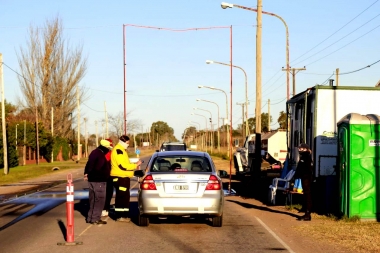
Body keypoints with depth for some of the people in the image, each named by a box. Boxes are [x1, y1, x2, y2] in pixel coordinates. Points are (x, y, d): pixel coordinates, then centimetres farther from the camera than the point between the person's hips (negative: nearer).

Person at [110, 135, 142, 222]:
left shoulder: (121, 150, 20)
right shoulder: (118, 150, -15)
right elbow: (122, 165, -21)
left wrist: (134, 166, 10)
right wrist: (135, 165, -15)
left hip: (123, 177, 11)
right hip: (120, 177, -11)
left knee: (125, 196, 13)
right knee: (121, 197, -8)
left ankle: (124, 215, 19)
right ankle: (120, 216, -5)